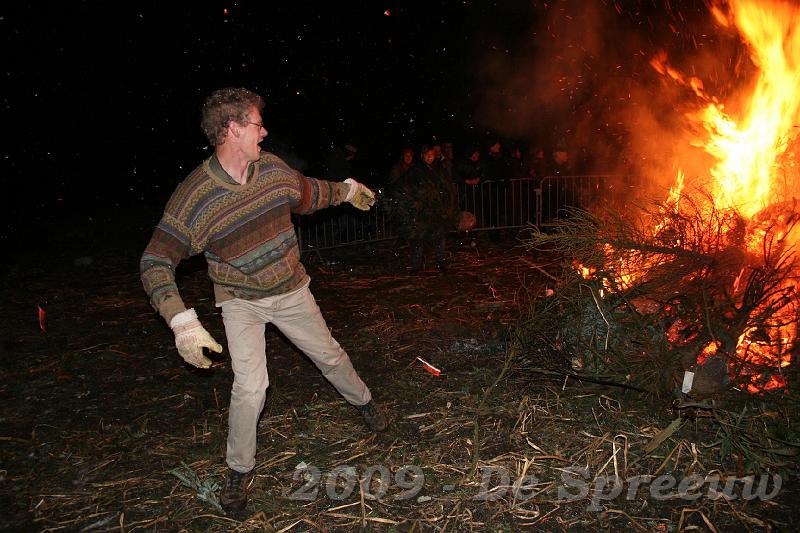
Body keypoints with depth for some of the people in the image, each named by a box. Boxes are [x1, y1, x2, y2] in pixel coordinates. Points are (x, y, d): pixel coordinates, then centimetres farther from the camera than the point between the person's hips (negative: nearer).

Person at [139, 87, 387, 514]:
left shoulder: (272, 168, -11)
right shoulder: (194, 196, -26)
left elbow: (308, 194, 13)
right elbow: (155, 262, -26)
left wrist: (347, 189, 27)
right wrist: (182, 322, -38)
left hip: (292, 291, 4)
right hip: (241, 302, -4)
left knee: (328, 354, 17)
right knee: (250, 387, -12)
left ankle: (362, 401, 47)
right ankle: (238, 470, 13)